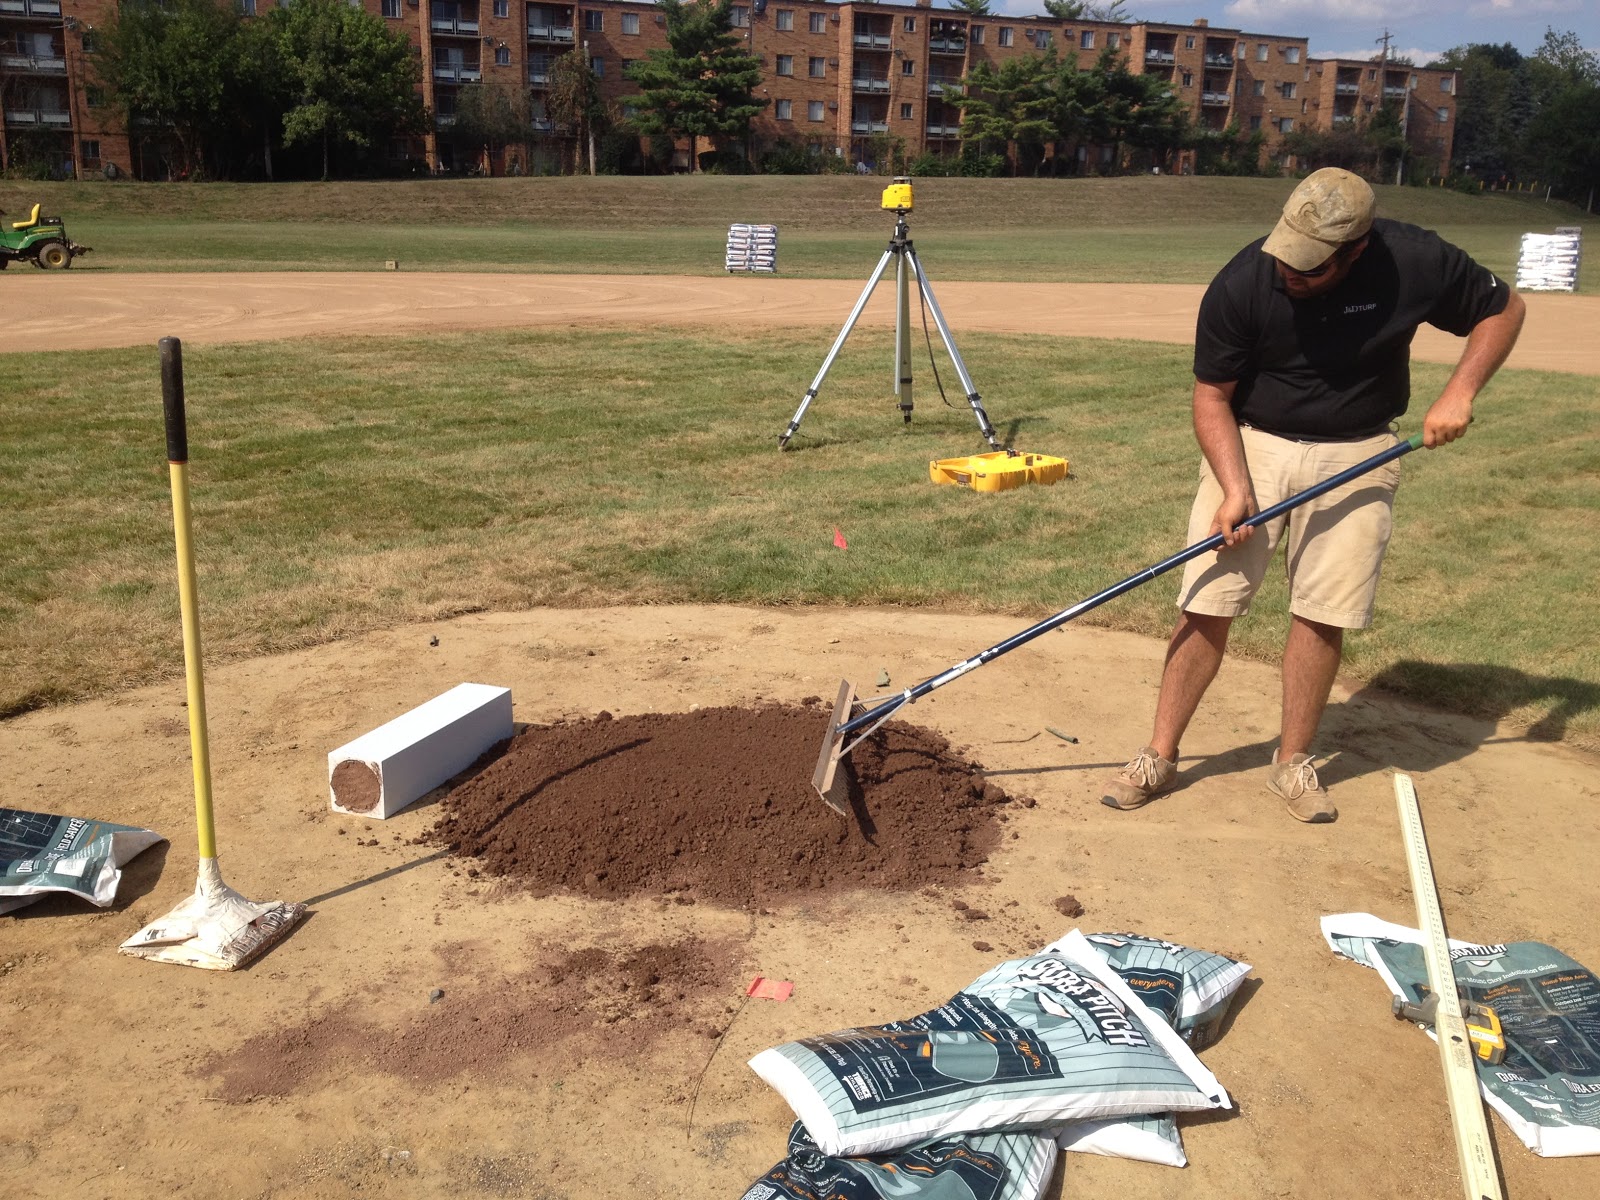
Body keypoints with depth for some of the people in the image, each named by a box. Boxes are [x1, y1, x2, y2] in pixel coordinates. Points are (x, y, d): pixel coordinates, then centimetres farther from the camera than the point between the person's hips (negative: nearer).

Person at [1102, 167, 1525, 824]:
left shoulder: (1418, 263, -17)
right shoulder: (1239, 286, -20)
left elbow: (1502, 308, 2)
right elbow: (1211, 397, -11)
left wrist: (1459, 392, -13)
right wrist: (1235, 490, -22)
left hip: (1357, 454, 1)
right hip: (1250, 445, -1)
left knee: (1324, 613, 0)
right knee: (1206, 605, -5)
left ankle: (1293, 763, 17)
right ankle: (1159, 758, 6)